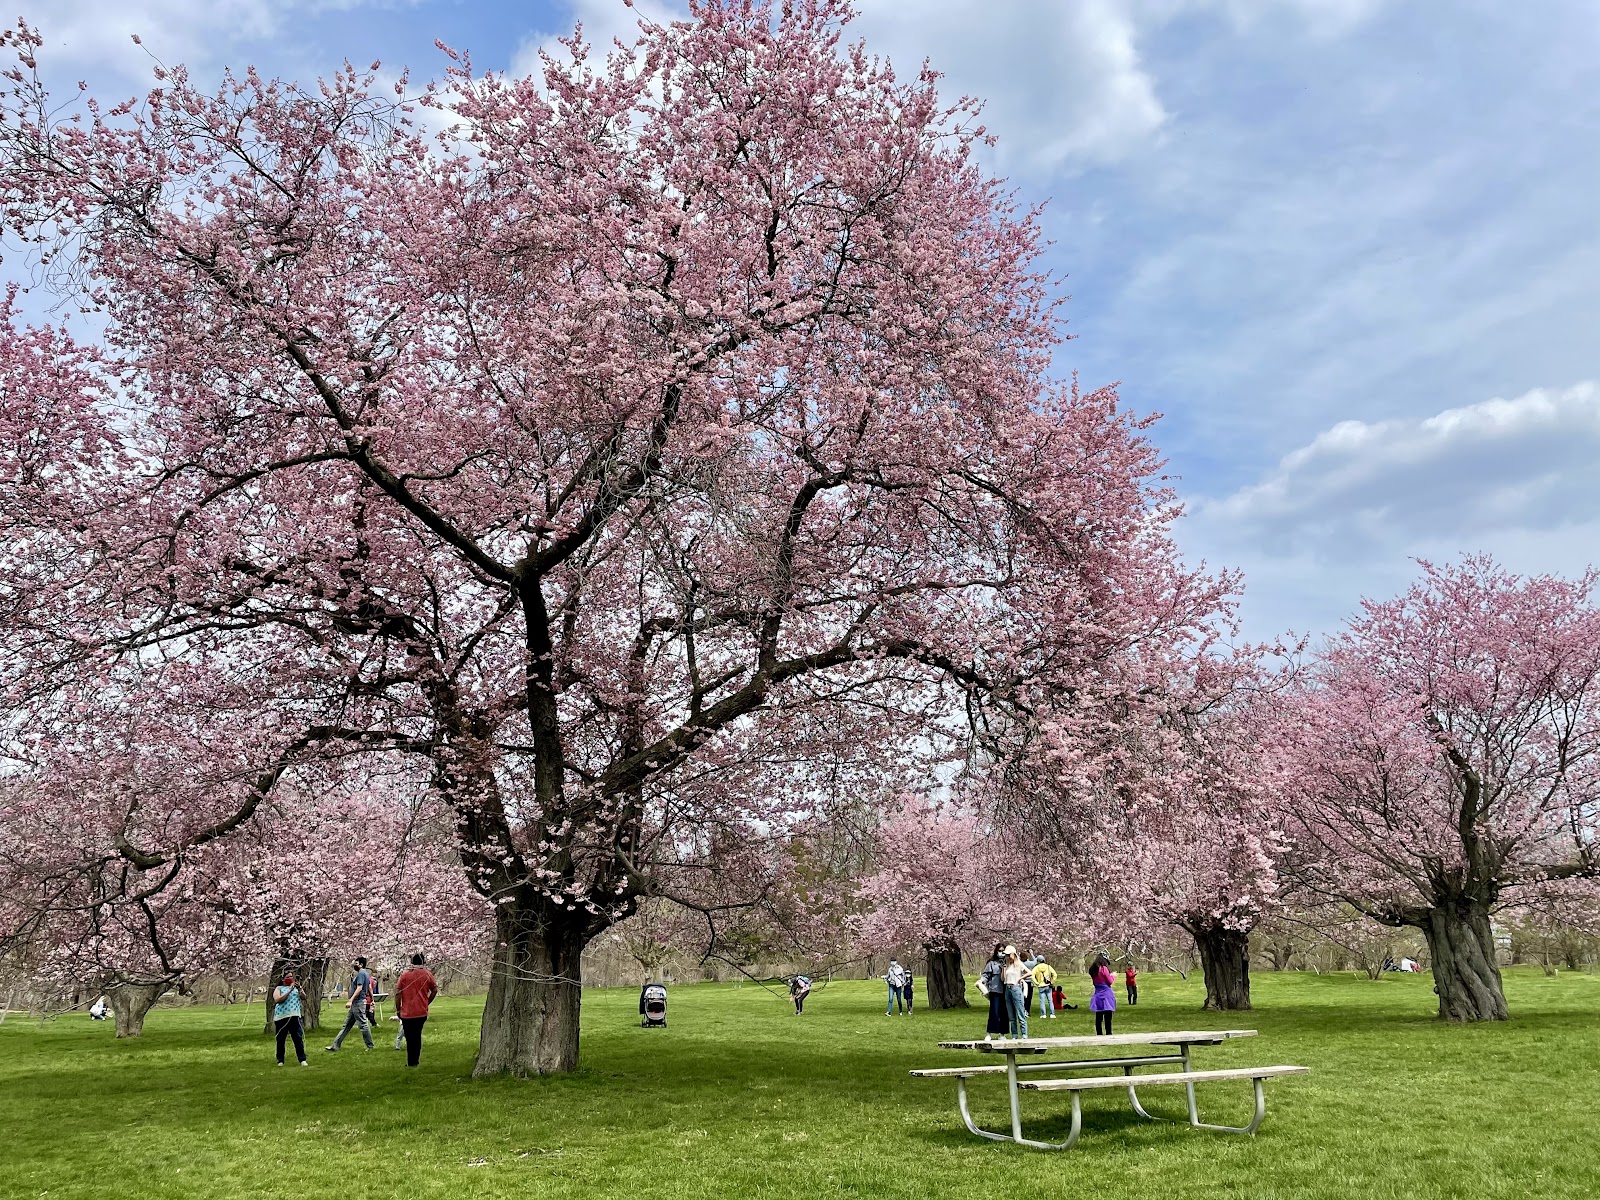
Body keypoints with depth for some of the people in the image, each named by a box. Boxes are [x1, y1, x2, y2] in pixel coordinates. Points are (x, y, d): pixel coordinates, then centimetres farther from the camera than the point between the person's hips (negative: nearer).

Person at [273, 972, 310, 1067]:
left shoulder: (297, 987, 15)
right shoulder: (279, 988, 8)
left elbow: (304, 997, 1)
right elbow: (277, 1000, -9)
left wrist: (299, 989, -16)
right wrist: (289, 991, -15)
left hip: (294, 1016, 1)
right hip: (281, 1017, -1)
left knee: (298, 1039, -6)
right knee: (280, 1040, 6)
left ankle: (302, 1060, -5)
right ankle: (280, 1060, 19)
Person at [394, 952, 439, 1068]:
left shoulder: (404, 974, -5)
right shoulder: (427, 974, -1)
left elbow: (398, 993, -6)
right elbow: (434, 990, 3)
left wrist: (398, 1009, 4)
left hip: (407, 1013, -2)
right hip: (422, 1012, 2)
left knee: (410, 1039, 7)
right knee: (417, 1036, 17)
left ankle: (411, 1063, 8)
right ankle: (415, 1061, 19)